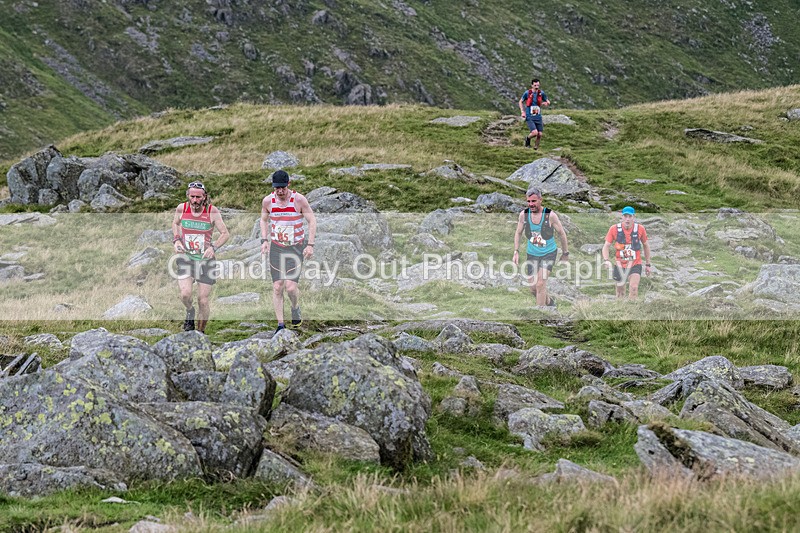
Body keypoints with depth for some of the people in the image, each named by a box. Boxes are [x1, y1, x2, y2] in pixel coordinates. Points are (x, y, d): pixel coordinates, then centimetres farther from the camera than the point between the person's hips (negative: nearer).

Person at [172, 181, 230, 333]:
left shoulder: (212, 212, -11)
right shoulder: (182, 209, -5)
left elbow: (225, 234, -3)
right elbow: (175, 223, 17)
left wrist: (213, 247, -20)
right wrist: (176, 239, 0)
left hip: (205, 258, -1)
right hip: (185, 257, 1)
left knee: (203, 301, 1)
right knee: (185, 294, -21)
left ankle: (201, 333, 21)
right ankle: (190, 312, 14)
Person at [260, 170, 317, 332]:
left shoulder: (299, 199, -10)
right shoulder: (267, 201, -1)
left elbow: (312, 221, -2)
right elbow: (264, 220, 18)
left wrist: (310, 245, -8)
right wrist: (264, 240, 6)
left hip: (296, 247, -3)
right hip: (276, 246, 3)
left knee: (290, 286, -14)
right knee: (277, 287, -2)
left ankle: (296, 308, 18)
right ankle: (280, 324, 6)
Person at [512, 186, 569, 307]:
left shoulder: (550, 215, -17)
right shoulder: (524, 214, -8)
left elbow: (561, 233, -4)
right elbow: (518, 233, 8)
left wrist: (565, 253, 4)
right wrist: (516, 252, 1)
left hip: (548, 254, -4)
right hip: (532, 255, 4)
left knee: (540, 284, -19)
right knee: (533, 289, 7)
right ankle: (549, 302, 37)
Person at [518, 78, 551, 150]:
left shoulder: (541, 93, 0)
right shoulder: (527, 93, -7)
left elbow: (548, 102, 13)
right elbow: (521, 102, 8)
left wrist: (546, 103, -11)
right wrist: (522, 112, -2)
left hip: (538, 117, 3)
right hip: (529, 117, -3)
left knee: (540, 134, 0)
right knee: (535, 133, -19)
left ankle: (536, 147, 24)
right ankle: (528, 138, 14)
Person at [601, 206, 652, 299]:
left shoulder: (640, 229, -8)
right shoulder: (614, 229, -11)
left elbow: (646, 245, 6)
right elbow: (606, 246, -8)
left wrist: (647, 264, 11)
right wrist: (606, 260, -27)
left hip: (635, 264, -1)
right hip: (619, 264, 1)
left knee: (634, 288, -21)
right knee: (620, 292, 11)